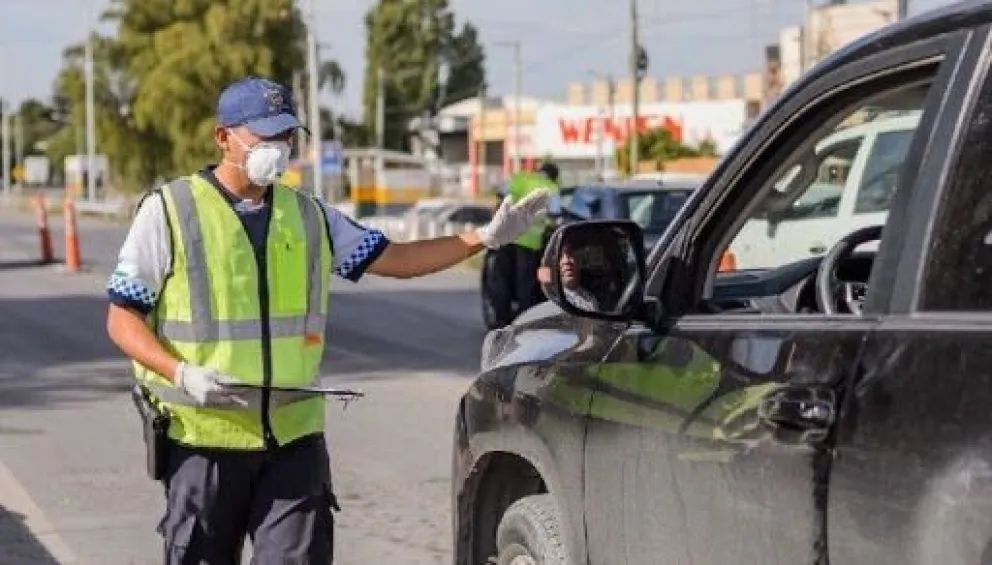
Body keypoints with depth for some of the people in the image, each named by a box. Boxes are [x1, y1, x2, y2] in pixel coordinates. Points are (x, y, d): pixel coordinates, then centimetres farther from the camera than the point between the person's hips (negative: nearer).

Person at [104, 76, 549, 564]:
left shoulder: (308, 216, 12)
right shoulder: (168, 212, -3)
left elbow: (396, 259, 14)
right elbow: (123, 320, -3)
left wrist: (487, 236, 2)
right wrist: (184, 374, -20)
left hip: (295, 437, 3)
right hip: (203, 437, -3)